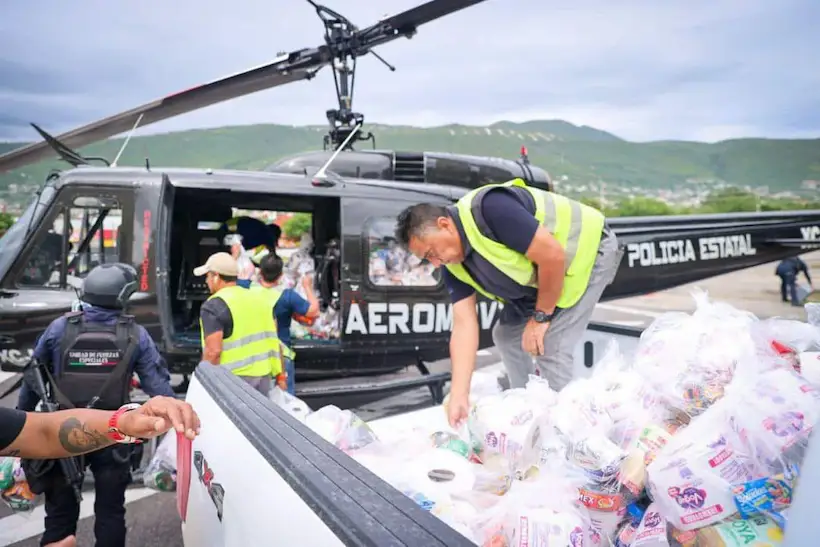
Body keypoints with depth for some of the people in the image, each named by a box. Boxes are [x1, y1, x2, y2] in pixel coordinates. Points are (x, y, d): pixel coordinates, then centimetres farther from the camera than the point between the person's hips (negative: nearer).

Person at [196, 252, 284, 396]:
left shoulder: (214, 306, -10)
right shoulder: (259, 299, 11)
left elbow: (213, 351, -19)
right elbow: (274, 340, 13)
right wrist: (280, 375, 18)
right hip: (264, 376, 6)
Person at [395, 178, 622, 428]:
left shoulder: (490, 209, -33)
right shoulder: (453, 266, -6)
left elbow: (552, 255, -32)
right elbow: (464, 325, -10)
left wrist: (541, 316, -18)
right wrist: (458, 397, -16)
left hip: (589, 250, -8)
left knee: (550, 349, -16)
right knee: (506, 335, 13)